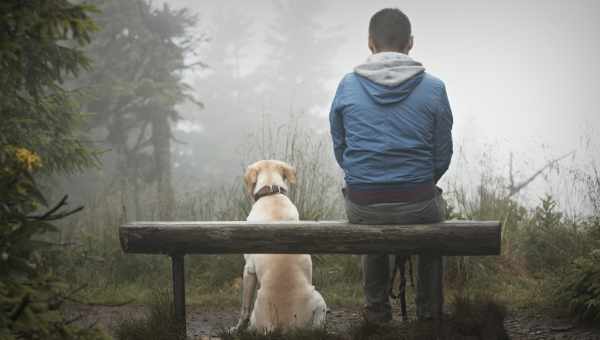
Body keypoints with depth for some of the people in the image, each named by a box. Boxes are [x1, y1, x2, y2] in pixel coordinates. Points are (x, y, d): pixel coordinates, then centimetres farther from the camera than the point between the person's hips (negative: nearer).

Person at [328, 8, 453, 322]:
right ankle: (429, 310, 40)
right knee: (435, 210, 36)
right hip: (417, 207, -1)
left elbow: (340, 150, 8)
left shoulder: (347, 86, -2)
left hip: (362, 207, 1)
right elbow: (442, 156, 2)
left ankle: (377, 309, 43)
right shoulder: (434, 88, -5)